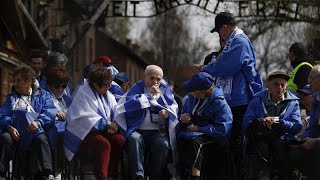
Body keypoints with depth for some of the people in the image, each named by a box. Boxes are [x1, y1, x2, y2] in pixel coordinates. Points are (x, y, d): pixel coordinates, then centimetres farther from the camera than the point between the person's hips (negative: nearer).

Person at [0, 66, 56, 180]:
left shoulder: (43, 95, 19)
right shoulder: (12, 97, 26)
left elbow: (50, 113, 1)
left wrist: (38, 122, -20)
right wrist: (9, 127, -13)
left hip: (35, 133, -2)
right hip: (15, 133, 2)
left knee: (41, 139, -35)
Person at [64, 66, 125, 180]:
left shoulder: (108, 96, 14)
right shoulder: (83, 94, -9)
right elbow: (85, 118, -18)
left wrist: (114, 124, -14)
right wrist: (106, 124, -21)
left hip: (102, 131, 7)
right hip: (84, 132, -7)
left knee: (120, 140, -20)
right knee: (104, 144, -33)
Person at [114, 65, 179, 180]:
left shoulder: (164, 89, 19)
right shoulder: (137, 88, 11)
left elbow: (174, 109, 19)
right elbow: (128, 105, -7)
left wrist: (167, 113, -5)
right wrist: (148, 95, -7)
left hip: (158, 132, 1)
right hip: (137, 131, -1)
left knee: (163, 144, -33)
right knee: (134, 139, -36)